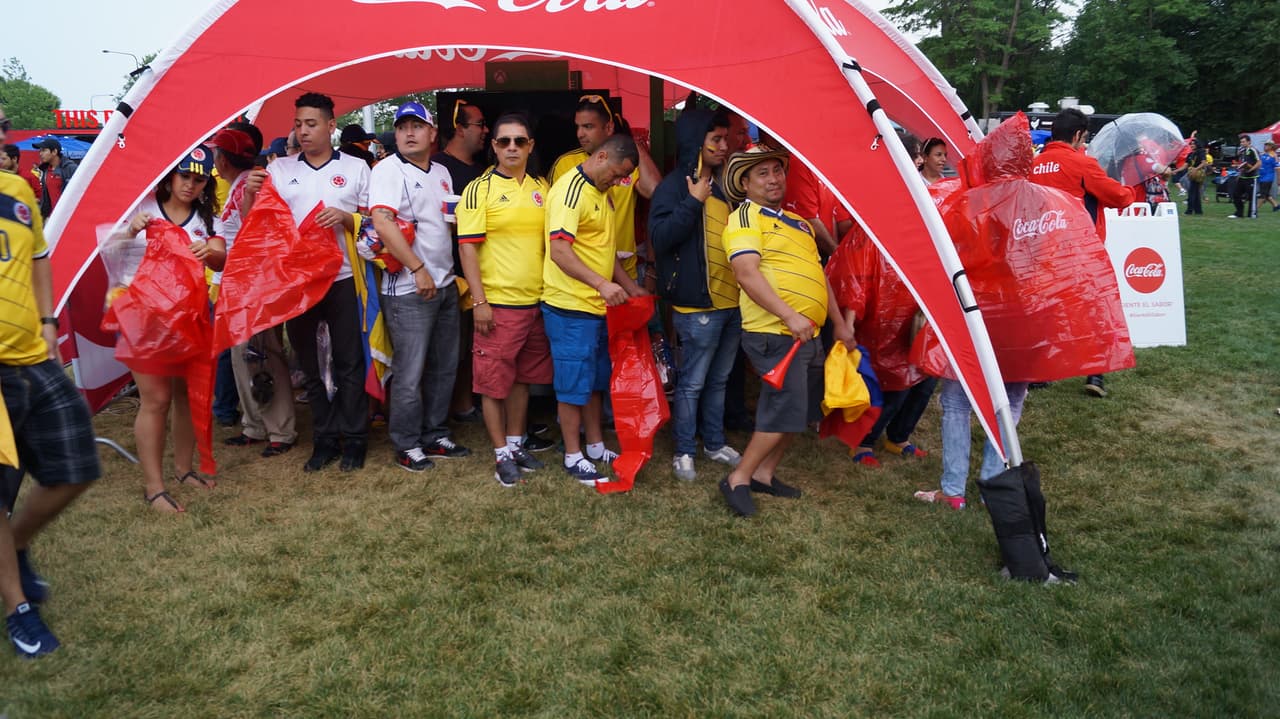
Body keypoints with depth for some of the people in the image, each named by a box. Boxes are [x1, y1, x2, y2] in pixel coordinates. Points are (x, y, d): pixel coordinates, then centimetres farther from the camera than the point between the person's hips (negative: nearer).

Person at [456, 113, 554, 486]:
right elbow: (467, 247, -10)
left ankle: (516, 444, 28)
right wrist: (479, 301, -15)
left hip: (537, 301, 5)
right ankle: (502, 454, 15)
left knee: (523, 376, 15)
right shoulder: (480, 189, -6)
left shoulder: (541, 188, 10)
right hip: (497, 302, -5)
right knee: (494, 380, 2)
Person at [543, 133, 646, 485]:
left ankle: (595, 445, 29)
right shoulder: (570, 190, -16)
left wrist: (629, 285, 17)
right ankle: (573, 456, 12)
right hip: (570, 307, -9)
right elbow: (559, 250, -27)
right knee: (574, 382, 0)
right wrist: (601, 283, -34)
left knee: (595, 379, 17)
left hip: (597, 305, 9)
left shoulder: (602, 193, 15)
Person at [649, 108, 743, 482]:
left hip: (732, 300, 8)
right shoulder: (675, 185, -9)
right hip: (698, 304, -7)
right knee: (692, 382, 1)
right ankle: (684, 452, 13)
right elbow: (660, 237, -21)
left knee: (719, 379, 17)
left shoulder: (723, 184, 14)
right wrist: (694, 202, -22)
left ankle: (715, 443, 30)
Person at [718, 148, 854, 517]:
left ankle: (764, 474, 25)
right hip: (775, 335, -9)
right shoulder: (746, 217, -6)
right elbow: (747, 273, -20)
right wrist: (790, 316, -25)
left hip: (808, 335, 9)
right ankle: (738, 479, 2)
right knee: (785, 411, -12)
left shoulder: (799, 221, 21)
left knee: (800, 411, 13)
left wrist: (839, 322, 23)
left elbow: (818, 275, 26)